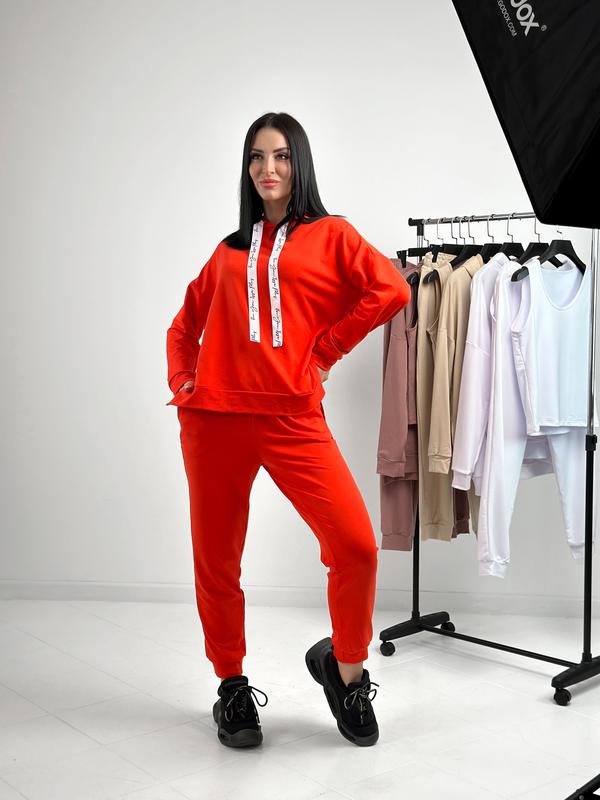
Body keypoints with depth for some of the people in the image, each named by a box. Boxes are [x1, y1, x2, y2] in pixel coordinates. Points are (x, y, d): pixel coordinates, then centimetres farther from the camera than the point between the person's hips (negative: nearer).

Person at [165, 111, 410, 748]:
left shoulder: (329, 235, 9)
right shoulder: (230, 250, 19)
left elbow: (390, 289, -7)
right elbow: (185, 324, 25)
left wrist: (325, 347, -5)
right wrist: (182, 382, 9)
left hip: (292, 418, -3)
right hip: (214, 418, 4)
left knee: (356, 546, -16)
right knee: (216, 562, 7)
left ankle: (345, 668, 11)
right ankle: (232, 689, 27)